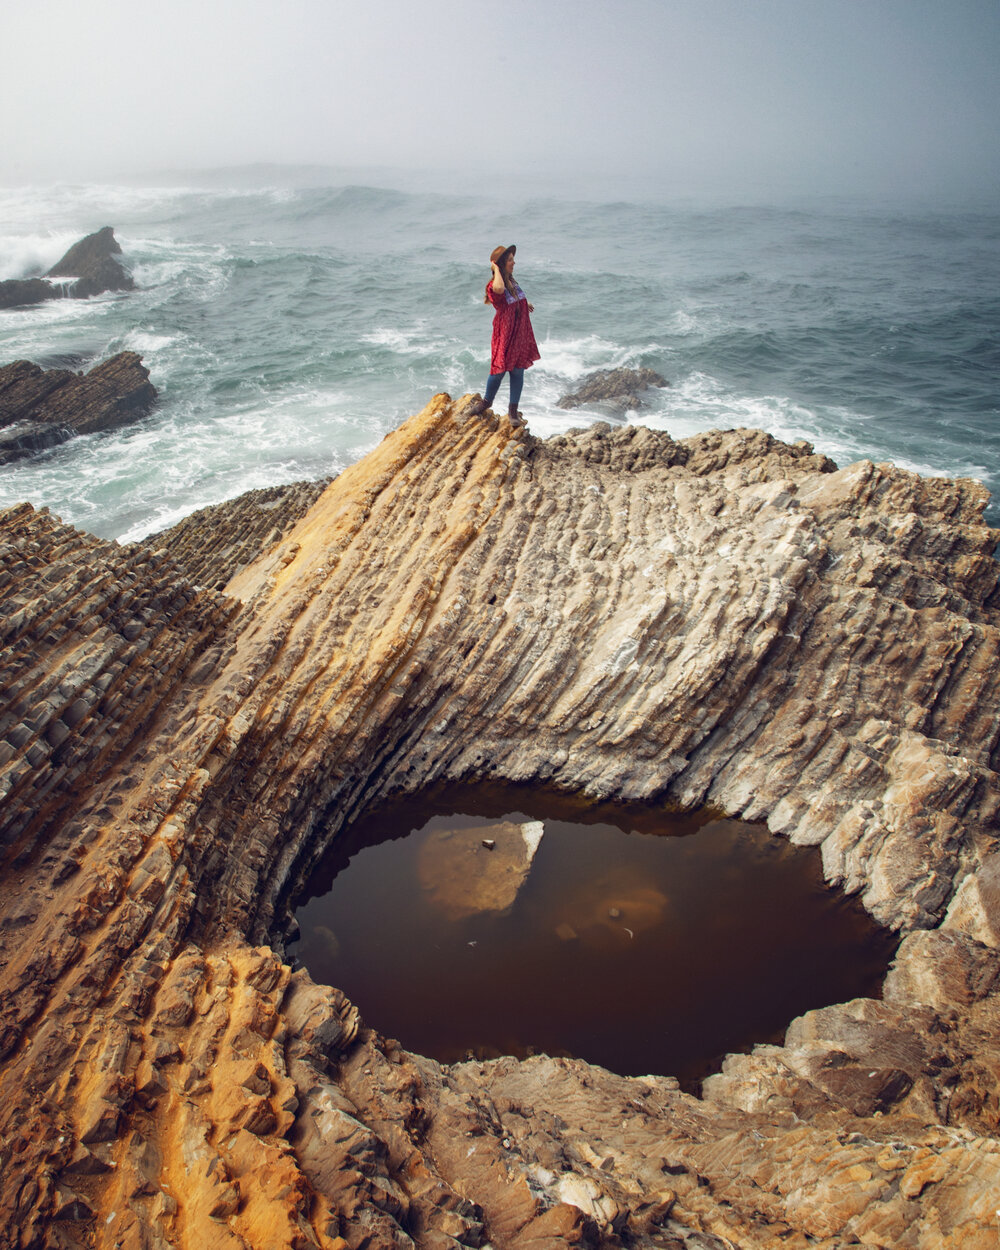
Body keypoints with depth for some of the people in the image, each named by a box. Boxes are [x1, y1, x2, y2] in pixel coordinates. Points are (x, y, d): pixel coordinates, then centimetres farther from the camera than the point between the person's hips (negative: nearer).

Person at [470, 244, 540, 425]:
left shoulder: (511, 281, 9)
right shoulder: (493, 285, -17)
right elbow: (499, 289, -43)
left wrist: (525, 304, 22)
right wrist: (496, 269, -29)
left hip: (521, 333, 7)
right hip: (504, 334, -6)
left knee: (518, 372, 5)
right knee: (499, 370, 0)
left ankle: (513, 411, 13)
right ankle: (487, 400, 27)